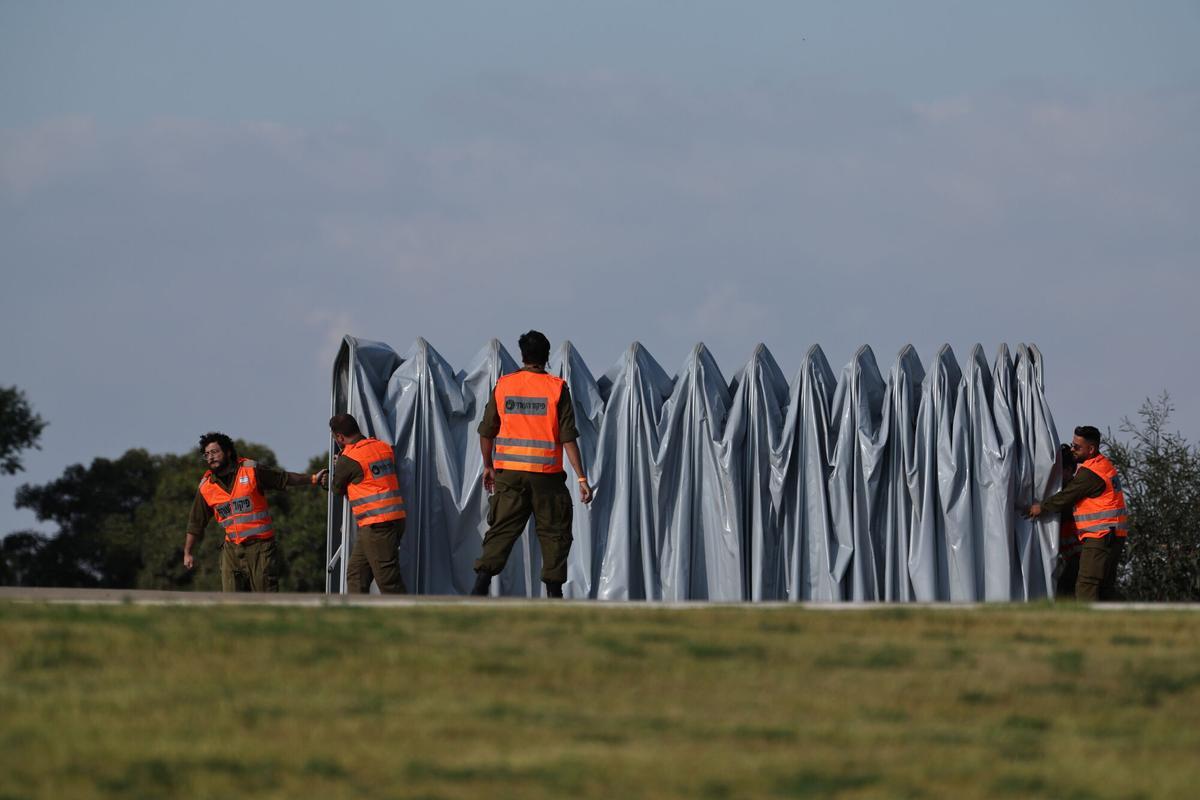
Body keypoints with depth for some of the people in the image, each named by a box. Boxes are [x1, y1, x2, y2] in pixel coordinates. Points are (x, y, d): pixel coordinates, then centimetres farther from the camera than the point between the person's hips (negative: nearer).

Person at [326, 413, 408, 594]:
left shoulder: (349, 459, -12)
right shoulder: (384, 448, 9)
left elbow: (337, 489, 3)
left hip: (376, 525, -9)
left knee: (389, 581, -7)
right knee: (356, 573, 15)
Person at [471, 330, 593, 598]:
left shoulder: (503, 385, 3)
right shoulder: (557, 388, -4)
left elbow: (486, 432, 7)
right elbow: (568, 437, -7)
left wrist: (488, 466, 22)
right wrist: (582, 478, -5)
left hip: (509, 473, 2)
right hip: (546, 475, -2)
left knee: (501, 530, 5)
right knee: (554, 533, 9)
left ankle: (481, 584, -10)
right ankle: (554, 593, 8)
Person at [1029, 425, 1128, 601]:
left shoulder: (1090, 472, -15)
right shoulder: (1104, 465, 17)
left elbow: (1066, 498, -10)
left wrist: (1041, 507, 3)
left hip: (1100, 537, -10)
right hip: (1113, 537, 10)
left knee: (1086, 587, -12)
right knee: (1105, 588, 12)